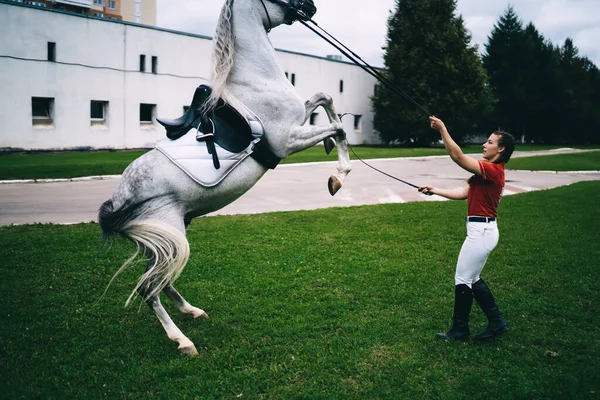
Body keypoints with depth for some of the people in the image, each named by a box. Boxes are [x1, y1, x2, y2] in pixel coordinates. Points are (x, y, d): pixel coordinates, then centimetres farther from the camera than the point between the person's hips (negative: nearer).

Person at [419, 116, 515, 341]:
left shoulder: (492, 170, -18)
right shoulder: (490, 171, 15)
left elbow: (458, 157, -25)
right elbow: (464, 193, 15)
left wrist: (442, 129, -23)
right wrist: (434, 191, 12)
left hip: (482, 231, -10)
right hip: (481, 230, 10)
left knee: (463, 279, 0)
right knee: (472, 279, 17)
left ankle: (460, 330, 14)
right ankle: (496, 322, 25)